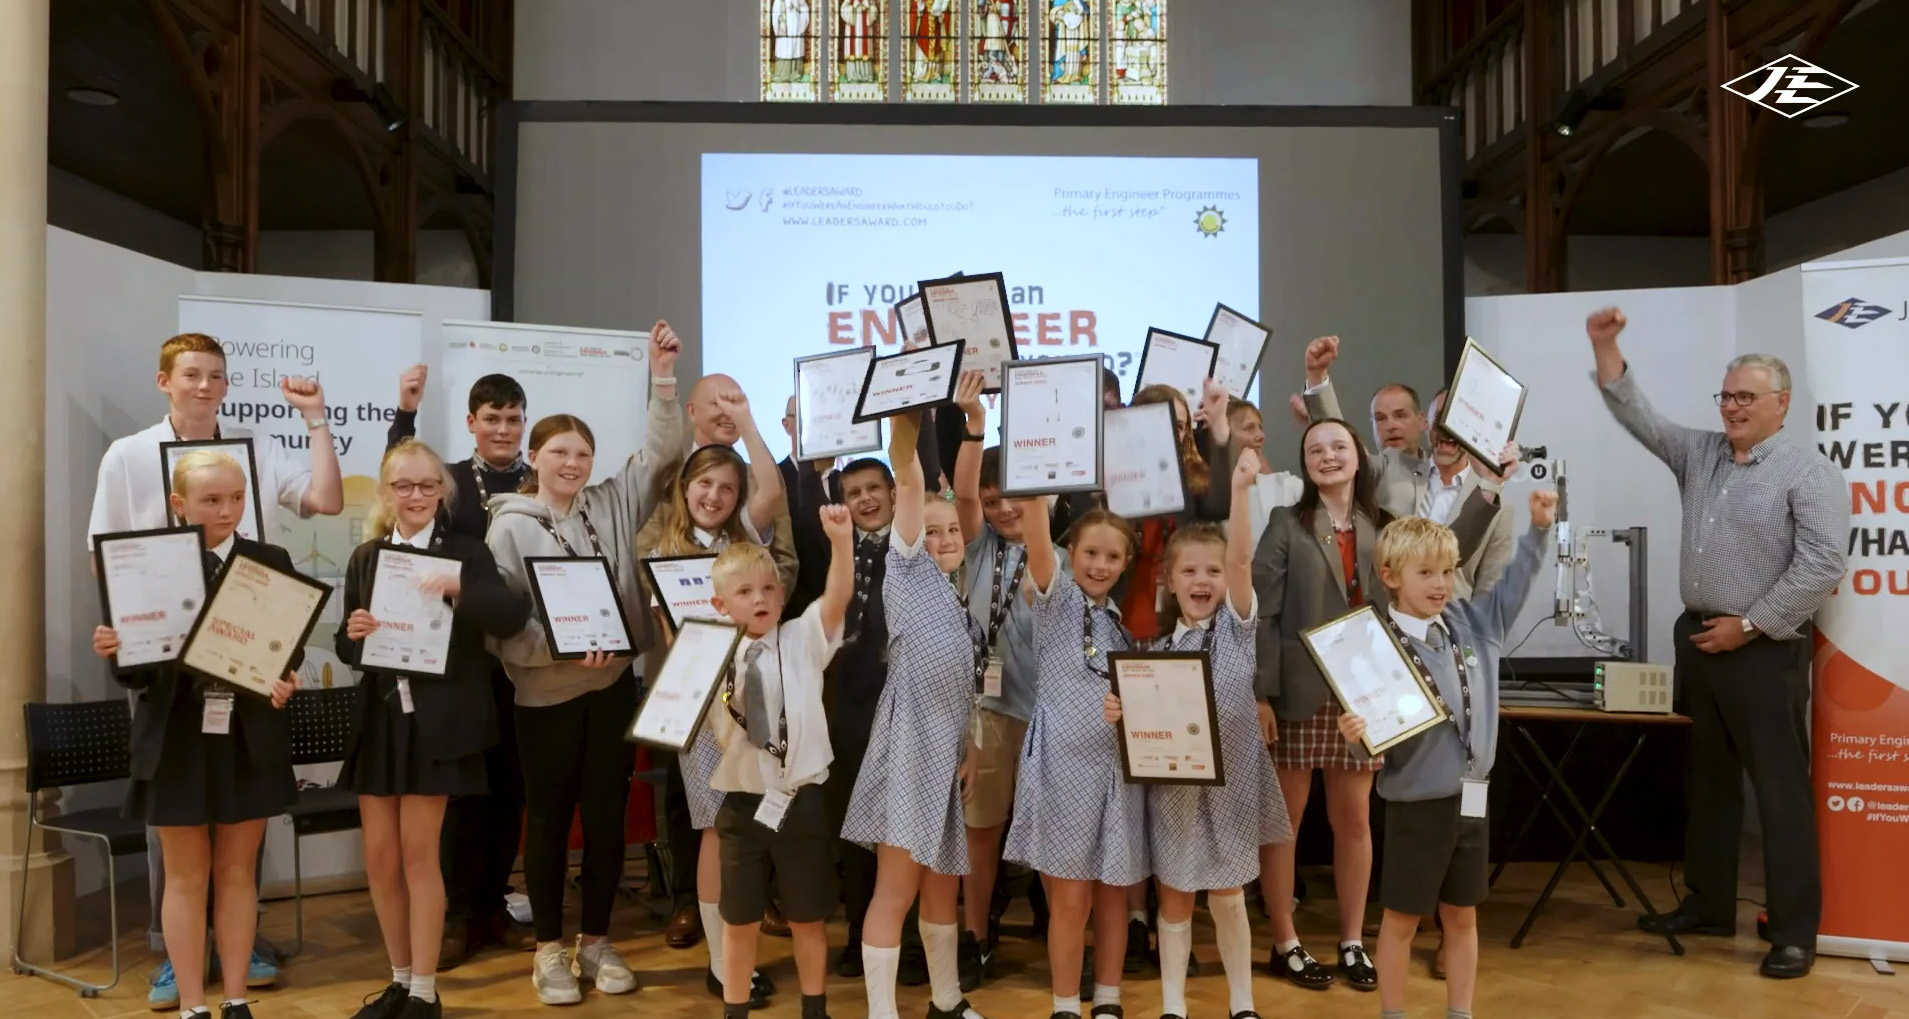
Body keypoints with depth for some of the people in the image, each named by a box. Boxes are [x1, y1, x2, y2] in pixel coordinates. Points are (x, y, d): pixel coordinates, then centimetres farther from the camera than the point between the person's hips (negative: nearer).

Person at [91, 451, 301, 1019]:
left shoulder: (271, 562, 2)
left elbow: (291, 648, 1)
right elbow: (137, 669, -2)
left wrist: (285, 682, -19)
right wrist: (113, 652, -23)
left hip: (249, 739, 1)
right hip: (177, 740, -1)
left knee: (238, 871, 11)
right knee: (186, 876, 9)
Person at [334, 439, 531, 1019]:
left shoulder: (467, 553, -4)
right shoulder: (366, 558, 8)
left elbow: (512, 618, -18)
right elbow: (347, 650, 8)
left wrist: (459, 589, -32)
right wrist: (353, 634, -14)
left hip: (436, 721, -4)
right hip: (379, 718, 5)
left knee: (418, 853, 0)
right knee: (380, 857, 10)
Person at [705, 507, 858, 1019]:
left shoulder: (803, 640, -3)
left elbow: (838, 597, -20)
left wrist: (841, 540, -36)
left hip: (802, 800, -1)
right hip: (742, 803, 1)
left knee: (807, 918, 13)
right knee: (739, 921, 14)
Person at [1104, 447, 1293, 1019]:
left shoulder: (1237, 626, -2)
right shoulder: (1158, 650, 4)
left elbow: (1242, 559, -18)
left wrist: (1240, 490, -31)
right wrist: (1121, 714, -15)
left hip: (1228, 779, -2)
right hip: (1172, 783, 2)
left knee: (1228, 899, 8)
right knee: (1174, 900, 10)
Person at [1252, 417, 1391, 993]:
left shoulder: (1381, 528, 9)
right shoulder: (1287, 524, -2)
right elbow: (1262, 613, -7)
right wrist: (1260, 693, -13)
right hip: (1299, 693, -3)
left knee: (1354, 819, 10)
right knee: (1283, 818, 4)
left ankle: (1353, 941, 23)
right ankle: (1285, 943, 16)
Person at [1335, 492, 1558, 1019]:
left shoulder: (1472, 623, 2)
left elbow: (1514, 585, 15)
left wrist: (1538, 527, 7)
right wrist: (1357, 737, -35)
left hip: (1472, 797, 6)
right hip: (1418, 802, -5)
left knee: (1462, 917, 17)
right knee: (1402, 919, 8)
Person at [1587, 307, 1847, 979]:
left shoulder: (1808, 471, -9)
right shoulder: (1699, 454, 11)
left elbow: (1823, 564, -16)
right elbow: (1637, 416, 9)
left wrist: (1748, 625, -15)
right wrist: (1606, 349, -3)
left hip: (1764, 650, -7)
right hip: (1698, 639, 7)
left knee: (1780, 791, -2)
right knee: (1708, 783, 15)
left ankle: (1795, 932, 6)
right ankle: (1709, 906, 26)